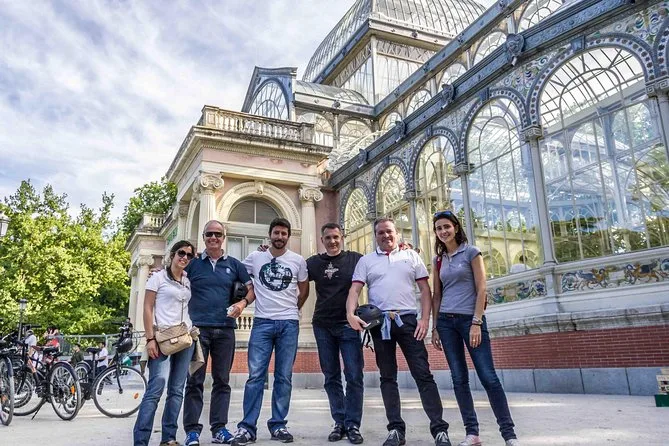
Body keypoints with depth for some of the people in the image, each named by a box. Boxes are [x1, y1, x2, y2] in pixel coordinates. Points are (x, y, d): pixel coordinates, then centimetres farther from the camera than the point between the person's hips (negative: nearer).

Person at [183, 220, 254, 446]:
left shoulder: (233, 264, 10)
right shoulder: (193, 262, 5)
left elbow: (252, 287, 12)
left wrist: (243, 302, -6)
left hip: (225, 329, 2)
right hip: (198, 328, -2)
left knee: (222, 380, 7)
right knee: (195, 381, 0)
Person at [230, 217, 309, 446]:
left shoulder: (298, 260, 5)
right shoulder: (255, 257, 5)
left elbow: (304, 290, 15)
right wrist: (254, 299, 11)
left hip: (289, 324, 1)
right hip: (262, 322, 0)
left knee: (284, 377, 4)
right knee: (255, 375, -5)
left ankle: (278, 425, 14)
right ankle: (247, 427, 2)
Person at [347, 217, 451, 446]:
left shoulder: (411, 256, 11)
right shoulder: (366, 260, 12)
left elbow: (425, 289, 7)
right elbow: (355, 289, 2)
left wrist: (425, 319, -4)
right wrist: (350, 314, -16)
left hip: (408, 319, -1)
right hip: (380, 322, 1)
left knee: (423, 374, -3)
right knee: (387, 377, 6)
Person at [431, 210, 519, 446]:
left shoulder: (471, 252, -1)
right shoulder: (439, 259, 12)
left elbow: (481, 289, -6)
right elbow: (437, 295, 13)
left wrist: (476, 323, -14)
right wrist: (435, 327, 8)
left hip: (470, 319, -4)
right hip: (446, 321, 4)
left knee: (488, 376, -7)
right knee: (459, 379, 4)